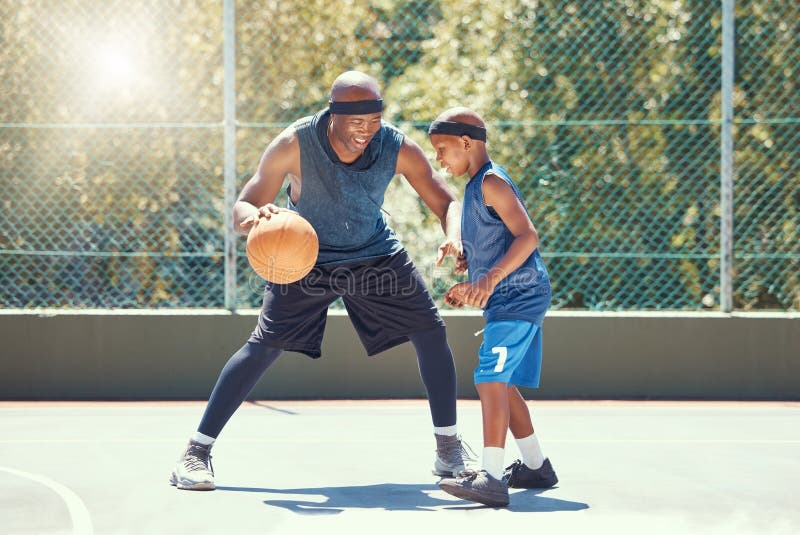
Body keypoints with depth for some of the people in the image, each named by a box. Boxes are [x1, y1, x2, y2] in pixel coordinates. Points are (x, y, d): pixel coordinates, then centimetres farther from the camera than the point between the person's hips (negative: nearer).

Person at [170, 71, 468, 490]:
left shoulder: (398, 148, -22)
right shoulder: (294, 145, -28)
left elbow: (446, 203, -13)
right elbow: (242, 208, -23)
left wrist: (454, 237, -37)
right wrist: (257, 216, -49)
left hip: (375, 253, 3)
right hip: (306, 257, -3)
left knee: (431, 333, -5)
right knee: (264, 346, -14)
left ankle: (448, 449, 11)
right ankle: (195, 453, -7)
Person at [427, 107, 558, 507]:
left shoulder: (491, 182, -12)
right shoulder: (476, 186, 19)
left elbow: (527, 236, -22)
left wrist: (490, 279, -31)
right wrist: (471, 285, 27)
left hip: (518, 295, -11)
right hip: (509, 300, 11)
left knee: (490, 379, -18)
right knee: (502, 384, 17)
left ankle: (491, 477, -24)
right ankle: (536, 467, 29)